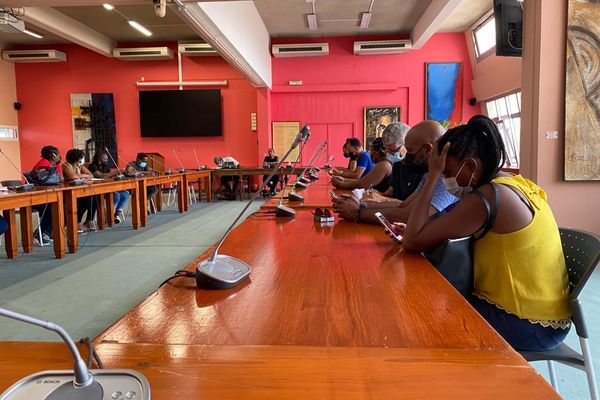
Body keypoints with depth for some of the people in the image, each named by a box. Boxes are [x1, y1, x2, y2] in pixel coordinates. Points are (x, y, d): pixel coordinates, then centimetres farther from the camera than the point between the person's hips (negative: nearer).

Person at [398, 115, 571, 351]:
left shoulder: (488, 197, -24)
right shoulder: (516, 183, 4)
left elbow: (412, 242, -22)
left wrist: (433, 175, -19)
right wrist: (427, 231, -1)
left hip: (529, 326, -8)